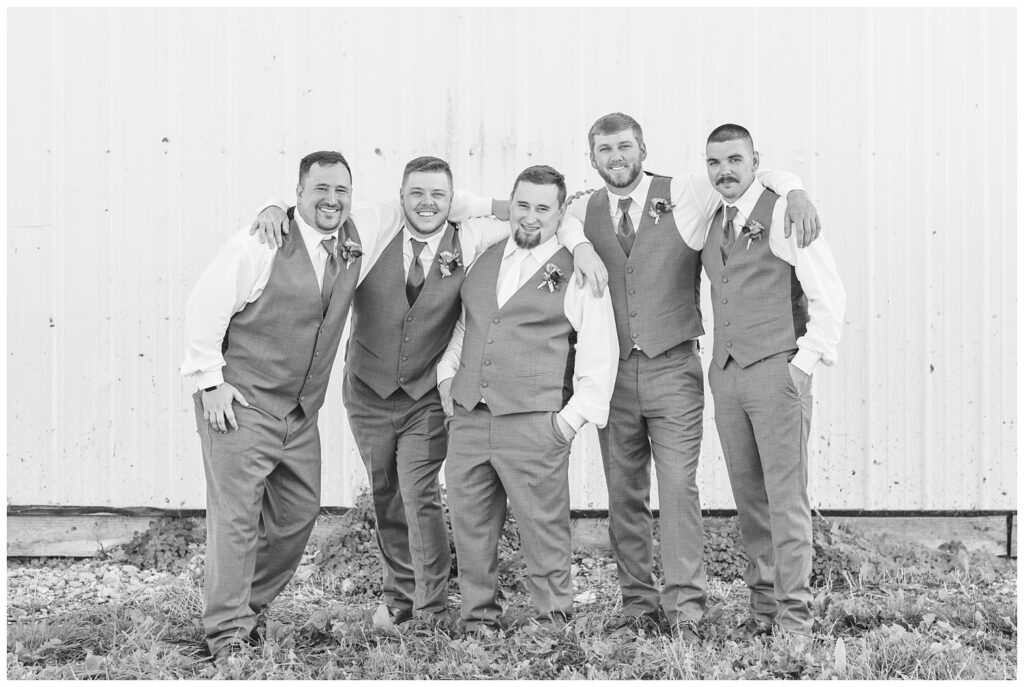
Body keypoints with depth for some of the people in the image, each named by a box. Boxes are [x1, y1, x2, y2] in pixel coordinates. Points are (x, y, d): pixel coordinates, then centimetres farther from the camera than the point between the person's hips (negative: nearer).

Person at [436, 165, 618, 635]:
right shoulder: (483, 261, 16)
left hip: (533, 423, -5)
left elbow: (600, 353, -1)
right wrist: (447, 373, 15)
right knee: (470, 524, 6)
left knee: (543, 526, -4)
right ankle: (479, 618, 18)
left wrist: (575, 415, -7)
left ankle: (553, 622, 8)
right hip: (468, 418, 5)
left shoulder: (577, 274, 0)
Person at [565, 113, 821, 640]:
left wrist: (794, 192, -14)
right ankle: (639, 606, 14)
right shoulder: (582, 212, 8)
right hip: (613, 372, 3)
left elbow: (761, 173, 6)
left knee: (678, 486, -10)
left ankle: (683, 607, -6)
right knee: (623, 494, 5)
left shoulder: (684, 195, 1)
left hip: (673, 367, -3)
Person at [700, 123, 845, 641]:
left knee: (786, 499, -6)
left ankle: (795, 619, -1)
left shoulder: (783, 214, -4)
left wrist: (805, 361, -11)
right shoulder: (712, 224, 15)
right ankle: (763, 606, 16)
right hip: (725, 375, 6)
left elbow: (828, 294, -6)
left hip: (777, 371, -6)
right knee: (748, 496, 8)